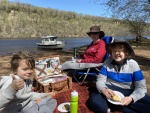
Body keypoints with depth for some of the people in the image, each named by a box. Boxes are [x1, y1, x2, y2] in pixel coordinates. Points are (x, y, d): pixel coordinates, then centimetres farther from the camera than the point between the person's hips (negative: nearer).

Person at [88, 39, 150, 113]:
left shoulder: (133, 64, -8)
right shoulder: (107, 62, -5)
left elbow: (141, 87, -9)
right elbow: (100, 80, -6)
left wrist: (131, 98, -29)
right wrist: (104, 89, -30)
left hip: (127, 93, 1)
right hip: (110, 91, 0)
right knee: (93, 98, -29)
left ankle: (111, 107, -20)